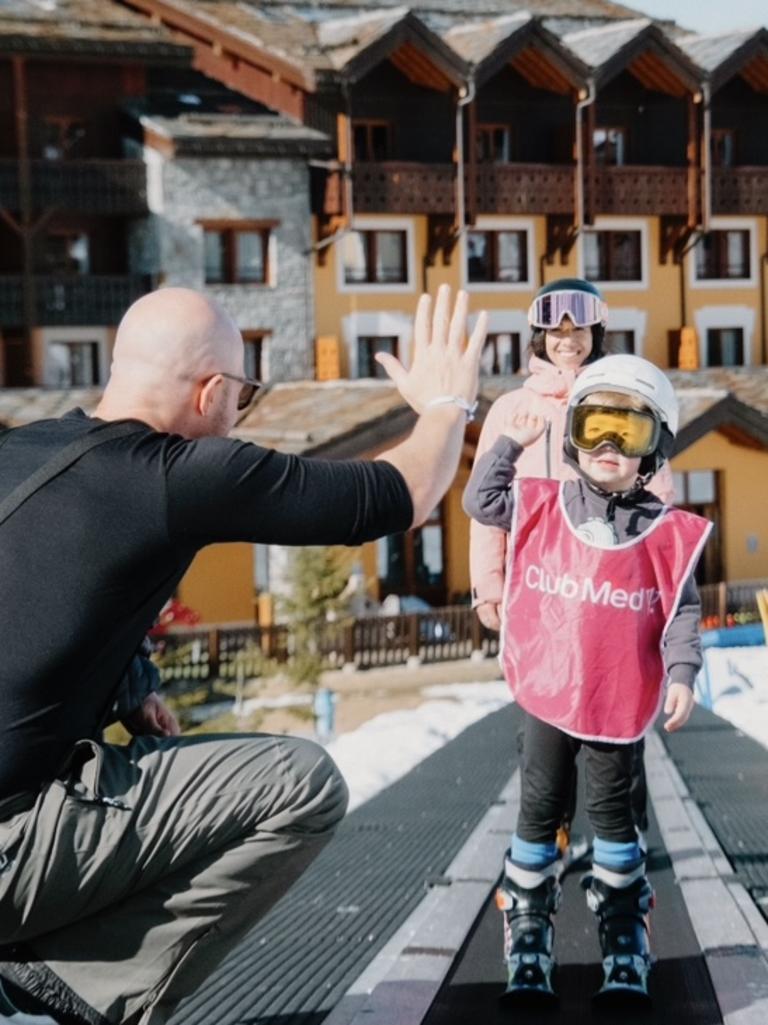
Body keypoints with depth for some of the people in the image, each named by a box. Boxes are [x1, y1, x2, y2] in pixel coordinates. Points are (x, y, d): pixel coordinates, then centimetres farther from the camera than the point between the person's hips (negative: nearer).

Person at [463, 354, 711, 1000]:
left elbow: (682, 610, -4)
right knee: (540, 810, 11)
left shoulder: (666, 531, -7)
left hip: (618, 703, -1)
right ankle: (528, 937, 25)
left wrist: (681, 673, -15)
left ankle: (625, 942, 27)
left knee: (612, 812, 12)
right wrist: (512, 444, -1)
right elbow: (482, 502, 4)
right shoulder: (543, 506, -1)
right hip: (549, 694, 1)